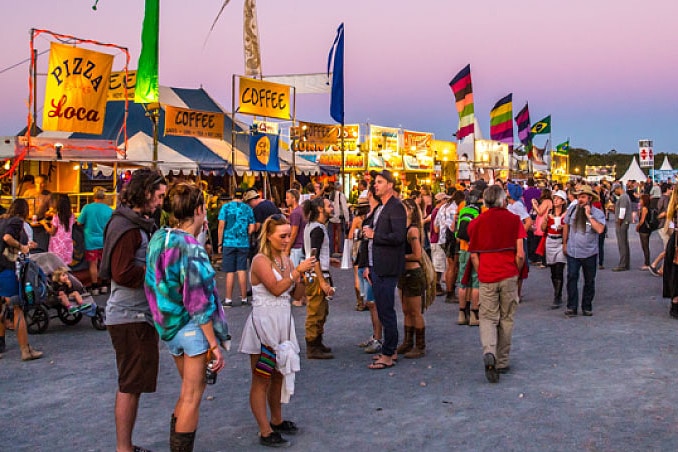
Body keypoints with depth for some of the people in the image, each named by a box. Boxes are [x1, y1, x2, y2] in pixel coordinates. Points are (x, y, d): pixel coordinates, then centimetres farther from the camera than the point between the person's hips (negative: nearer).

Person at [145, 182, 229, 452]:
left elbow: (154, 287, 8)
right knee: (192, 397, 2)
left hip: (171, 327, 8)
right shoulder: (191, 248, -19)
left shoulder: (158, 238, 4)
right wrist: (214, 344, -16)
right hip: (193, 328, -8)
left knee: (188, 393, 21)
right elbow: (199, 302, -19)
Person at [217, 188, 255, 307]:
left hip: (229, 243, -2)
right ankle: (244, 298, 9)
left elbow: (221, 226, -4)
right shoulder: (248, 209, 6)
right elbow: (251, 228, 3)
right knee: (242, 270, 5)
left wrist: (220, 244, 1)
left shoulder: (226, 207, 0)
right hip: (243, 244, 2)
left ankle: (228, 299, 5)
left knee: (230, 272, 1)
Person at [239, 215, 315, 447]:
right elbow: (276, 288, -23)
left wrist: (302, 274, -6)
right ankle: (265, 432, 2)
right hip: (263, 322, -8)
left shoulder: (285, 259, 10)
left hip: (283, 321, 8)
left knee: (279, 375, 17)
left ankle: (277, 421, 30)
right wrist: (297, 271, -25)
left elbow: (295, 291, 9)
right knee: (261, 379, -1)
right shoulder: (261, 260, -13)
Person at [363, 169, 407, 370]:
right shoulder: (379, 209, 18)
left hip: (388, 268, -10)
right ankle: (390, 348, 26)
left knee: (387, 311, -5)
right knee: (382, 310, 15)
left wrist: (374, 235, -14)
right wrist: (370, 266, 19)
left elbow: (398, 237, -23)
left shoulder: (396, 207, -12)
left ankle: (387, 355, 2)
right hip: (377, 267, 10)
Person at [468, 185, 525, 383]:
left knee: (488, 318, 6)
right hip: (509, 276, 0)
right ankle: (502, 362, 17)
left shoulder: (477, 222, 2)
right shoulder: (514, 220, -2)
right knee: (506, 319, 11)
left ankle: (489, 353, -19)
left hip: (487, 277, 1)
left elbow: (473, 255, 3)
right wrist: (516, 272, 10)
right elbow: (520, 255, -6)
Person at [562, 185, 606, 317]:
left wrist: (588, 216, -21)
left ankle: (587, 307, 23)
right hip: (572, 252, 1)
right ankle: (571, 307, -1)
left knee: (589, 281, 11)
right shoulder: (572, 209, 0)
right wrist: (565, 243, 13)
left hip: (589, 253, -1)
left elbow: (600, 229, -24)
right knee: (572, 278, -7)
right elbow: (566, 226, 12)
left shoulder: (597, 213, -7)